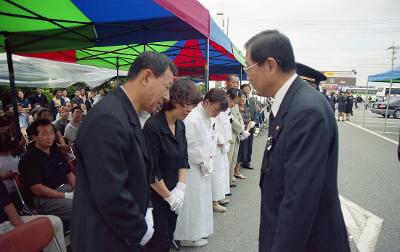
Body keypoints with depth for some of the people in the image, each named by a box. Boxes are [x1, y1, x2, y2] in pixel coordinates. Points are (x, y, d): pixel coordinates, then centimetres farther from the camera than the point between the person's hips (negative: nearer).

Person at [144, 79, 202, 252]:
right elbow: (151, 169, -20)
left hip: (172, 194, 7)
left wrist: (180, 188, -6)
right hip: (155, 195, -7)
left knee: (169, 236, 19)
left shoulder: (180, 125, 2)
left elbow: (183, 158, 4)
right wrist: (168, 195, -10)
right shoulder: (153, 126, -22)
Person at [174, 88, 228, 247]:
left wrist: (207, 160, 4)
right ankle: (188, 237, 23)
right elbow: (191, 148, -22)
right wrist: (204, 163, -11)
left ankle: (197, 231, 38)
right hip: (192, 168, -9)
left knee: (201, 199, 20)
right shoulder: (193, 119, -23)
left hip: (202, 167, 9)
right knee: (192, 202, 5)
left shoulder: (206, 118, 7)